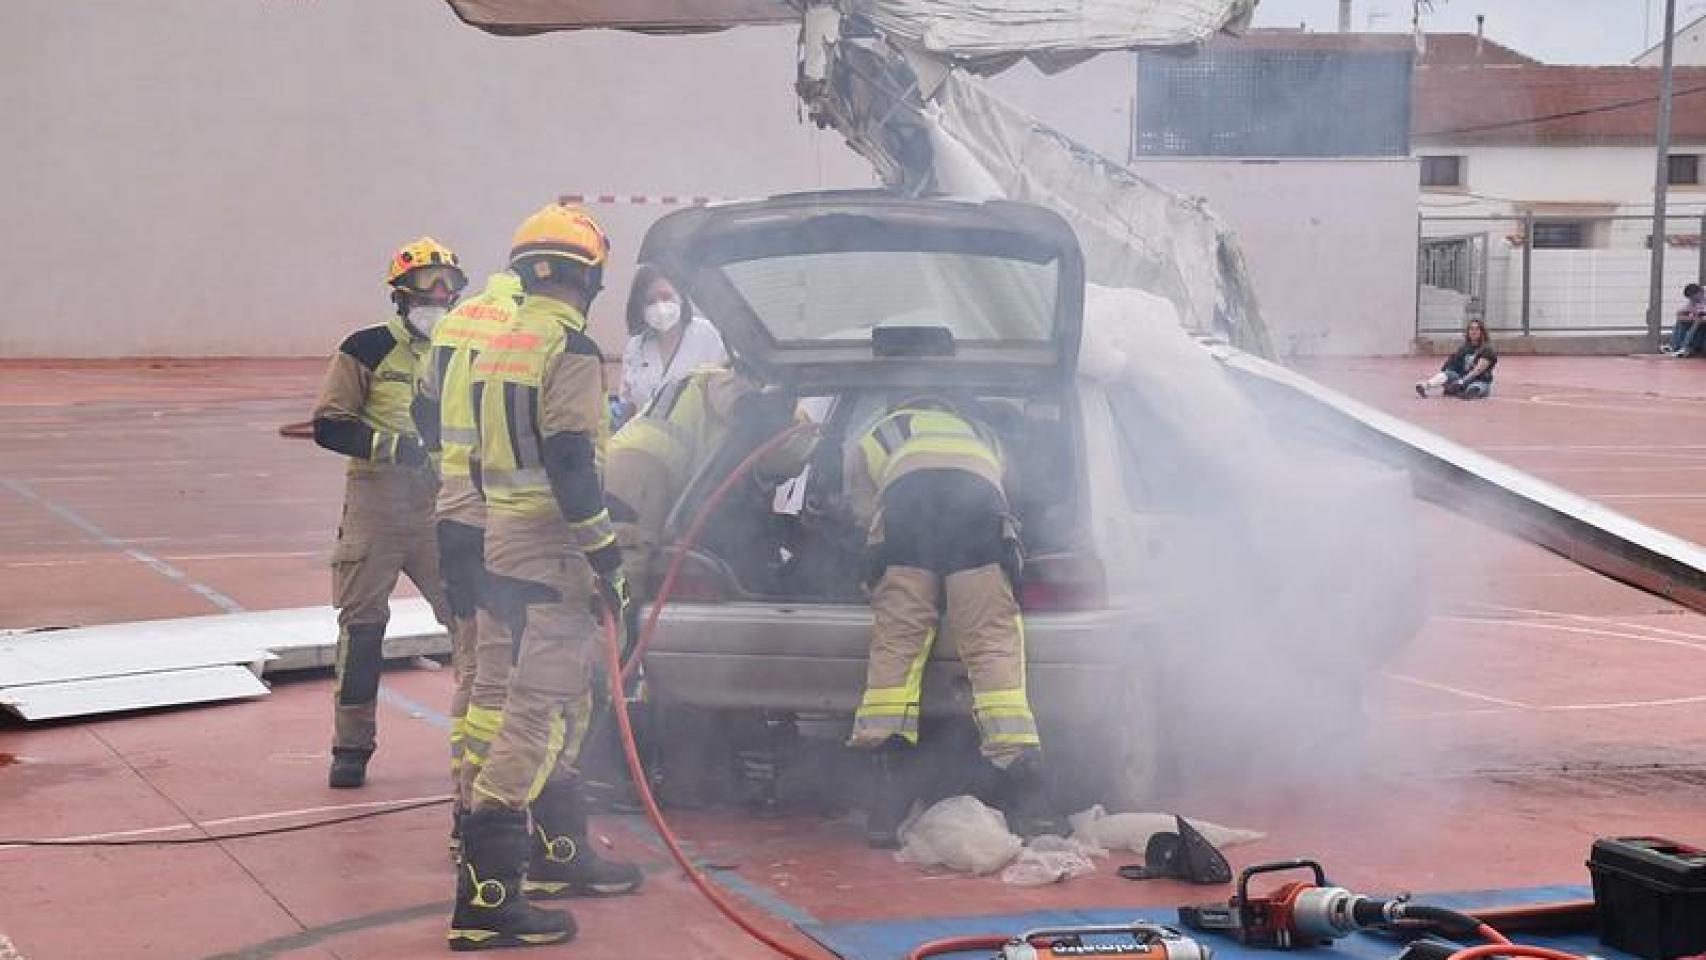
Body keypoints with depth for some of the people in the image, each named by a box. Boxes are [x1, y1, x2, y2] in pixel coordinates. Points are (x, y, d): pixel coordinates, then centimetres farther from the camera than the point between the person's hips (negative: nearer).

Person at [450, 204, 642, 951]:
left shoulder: (498, 346, 15)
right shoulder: (569, 350, -13)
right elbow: (572, 466, -20)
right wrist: (606, 555, -16)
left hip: (502, 544, 10)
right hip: (550, 553, -10)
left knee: (562, 704, 21)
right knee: (540, 714, -10)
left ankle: (560, 856, 32)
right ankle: (485, 898, -14)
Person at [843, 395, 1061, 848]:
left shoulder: (871, 441, 39)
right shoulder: (982, 436, 45)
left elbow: (864, 510, 29)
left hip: (906, 502, -1)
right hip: (981, 504, 1)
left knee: (895, 645, 3)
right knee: (993, 647, -2)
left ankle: (887, 807, -3)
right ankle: (1030, 803, -12)